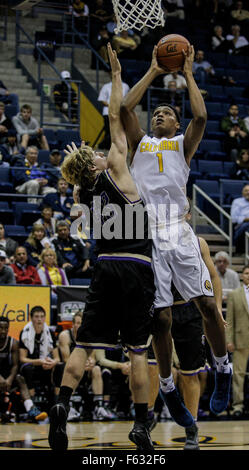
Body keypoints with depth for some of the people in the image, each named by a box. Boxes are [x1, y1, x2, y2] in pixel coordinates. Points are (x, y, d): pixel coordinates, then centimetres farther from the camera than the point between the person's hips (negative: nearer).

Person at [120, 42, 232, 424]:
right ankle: (167, 386, 11)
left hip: (179, 232, -1)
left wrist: (188, 74, 6)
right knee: (160, 317, -1)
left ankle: (223, 370, 8)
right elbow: (125, 108, 6)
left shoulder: (183, 144, 16)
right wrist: (153, 72, 13)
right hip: (147, 235, 1)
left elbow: (200, 117, -3)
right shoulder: (139, 143, 21)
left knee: (207, 304, -10)